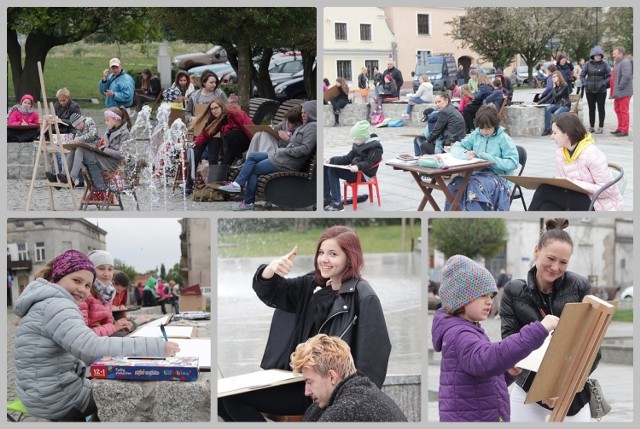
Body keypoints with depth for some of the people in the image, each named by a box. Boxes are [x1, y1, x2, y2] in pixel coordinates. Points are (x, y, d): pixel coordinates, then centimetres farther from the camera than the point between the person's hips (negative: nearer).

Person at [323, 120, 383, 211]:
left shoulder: (375, 147, -11)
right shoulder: (358, 145, 15)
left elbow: (369, 163, -19)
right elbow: (348, 158, 15)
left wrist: (358, 166, -38)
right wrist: (331, 160, 4)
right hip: (355, 170, 9)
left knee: (333, 171, -22)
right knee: (326, 168, -2)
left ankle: (337, 203, -24)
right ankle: (326, 198, -4)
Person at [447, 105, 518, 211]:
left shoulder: (503, 138, -3)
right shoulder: (475, 135, 11)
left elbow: (513, 162, -9)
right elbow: (455, 147, 12)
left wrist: (490, 158, -18)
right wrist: (465, 154, -11)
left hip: (498, 177, -5)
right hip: (477, 174, 5)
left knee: (475, 186, -37)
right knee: (455, 184, -27)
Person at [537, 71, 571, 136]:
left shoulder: (565, 86, -11)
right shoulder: (556, 87, 10)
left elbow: (556, 96, -18)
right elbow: (548, 96, 8)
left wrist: (554, 88, -8)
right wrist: (538, 103, 0)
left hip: (565, 106, -6)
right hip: (557, 105, 6)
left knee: (556, 114, -36)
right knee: (547, 109, -25)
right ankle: (547, 129, -25)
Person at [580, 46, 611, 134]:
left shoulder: (605, 64, -3)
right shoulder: (588, 64, 2)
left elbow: (609, 76, -2)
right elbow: (582, 75, 8)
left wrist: (604, 83, -12)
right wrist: (585, 83, -4)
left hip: (601, 90, -2)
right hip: (590, 90, 2)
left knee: (601, 109, 3)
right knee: (591, 109, 10)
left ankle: (600, 127, 8)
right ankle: (591, 127, 19)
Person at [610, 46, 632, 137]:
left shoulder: (625, 63, -16)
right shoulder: (618, 63, 18)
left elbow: (626, 76, -26)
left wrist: (620, 87, -22)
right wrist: (614, 91, 16)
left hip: (624, 92, -10)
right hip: (618, 92, 10)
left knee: (623, 110, -6)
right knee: (618, 110, 16)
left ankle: (624, 130, -1)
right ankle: (620, 128, 26)